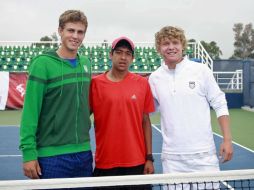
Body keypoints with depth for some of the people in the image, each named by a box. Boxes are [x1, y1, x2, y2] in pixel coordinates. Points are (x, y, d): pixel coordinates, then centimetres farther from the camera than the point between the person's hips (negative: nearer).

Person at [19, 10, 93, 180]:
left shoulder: (86, 63, 7)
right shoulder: (42, 63, -9)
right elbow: (30, 111, -12)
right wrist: (29, 152, -15)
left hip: (84, 153, 6)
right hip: (52, 155, -5)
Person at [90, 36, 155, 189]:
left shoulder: (142, 83, 1)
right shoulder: (95, 83, -2)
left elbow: (145, 122, 5)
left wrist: (149, 157, 1)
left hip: (137, 163, 1)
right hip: (105, 164, -1)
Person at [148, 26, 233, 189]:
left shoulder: (201, 70, -1)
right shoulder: (154, 78, 4)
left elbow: (220, 105, 1)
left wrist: (227, 140, -5)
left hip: (203, 153, -1)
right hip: (172, 157, 2)